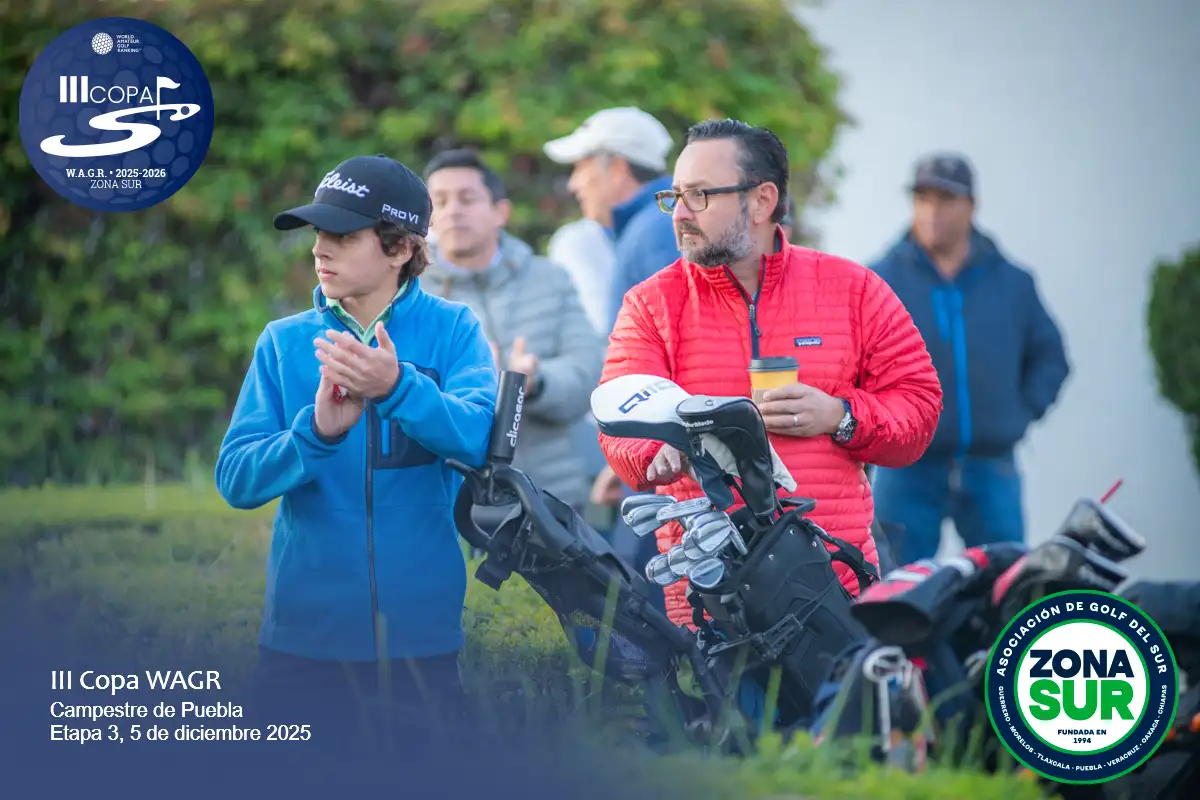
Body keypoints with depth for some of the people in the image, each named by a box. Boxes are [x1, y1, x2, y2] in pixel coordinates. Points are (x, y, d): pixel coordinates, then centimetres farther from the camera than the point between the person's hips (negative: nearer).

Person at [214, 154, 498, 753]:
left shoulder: (452, 329, 0)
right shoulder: (286, 342, 4)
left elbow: (476, 437, -18)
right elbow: (236, 479, -6)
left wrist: (397, 387, -36)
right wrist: (317, 430, -25)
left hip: (422, 629, -1)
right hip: (306, 627, 1)